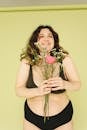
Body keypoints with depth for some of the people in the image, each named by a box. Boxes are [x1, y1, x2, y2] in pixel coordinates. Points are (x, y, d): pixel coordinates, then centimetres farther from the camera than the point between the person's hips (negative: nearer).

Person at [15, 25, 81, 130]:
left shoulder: (64, 58, -11)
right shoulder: (27, 61, -10)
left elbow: (77, 84, -6)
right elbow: (18, 90, -11)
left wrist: (65, 84, -29)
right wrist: (38, 91, -31)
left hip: (62, 117, 0)